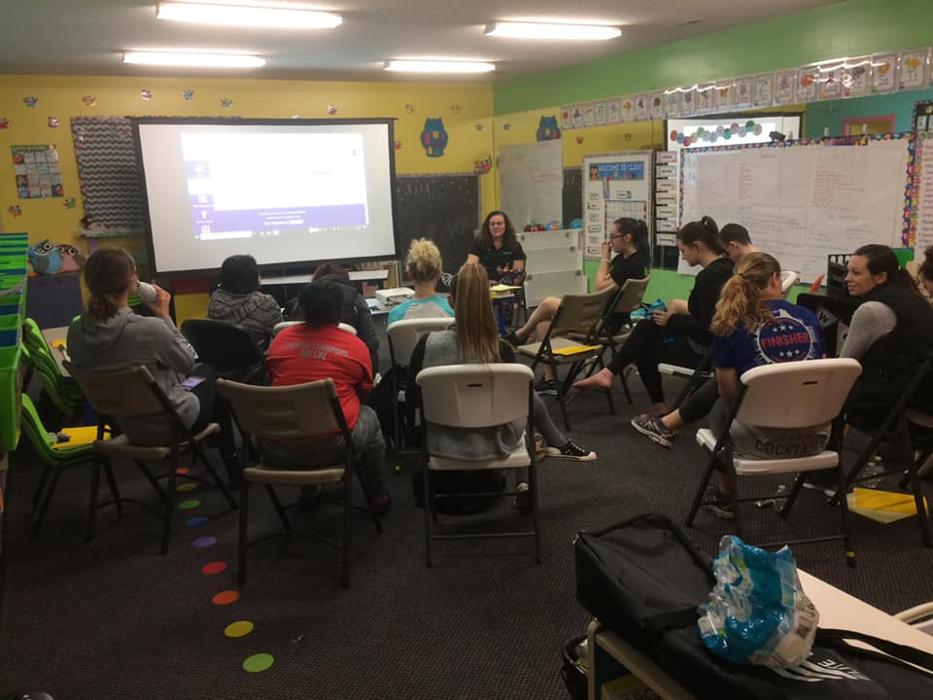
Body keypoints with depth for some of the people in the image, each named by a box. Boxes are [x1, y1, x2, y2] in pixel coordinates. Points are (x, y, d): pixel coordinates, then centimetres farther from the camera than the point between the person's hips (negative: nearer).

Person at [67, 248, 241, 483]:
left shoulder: (76, 331, -13)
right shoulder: (149, 328, -33)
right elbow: (188, 363, -13)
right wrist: (164, 316, -10)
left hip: (124, 425, 6)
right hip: (168, 425, -6)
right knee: (210, 373, 24)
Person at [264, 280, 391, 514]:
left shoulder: (280, 339, 4)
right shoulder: (356, 346, -3)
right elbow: (363, 394, 12)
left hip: (277, 452, 3)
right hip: (330, 449, -3)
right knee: (369, 417, 27)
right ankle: (378, 498, 38)